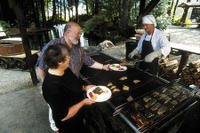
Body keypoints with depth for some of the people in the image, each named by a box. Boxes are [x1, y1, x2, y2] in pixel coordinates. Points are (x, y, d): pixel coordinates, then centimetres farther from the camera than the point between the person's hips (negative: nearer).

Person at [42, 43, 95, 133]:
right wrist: (83, 102, -22)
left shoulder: (64, 70, -11)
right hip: (68, 125, -7)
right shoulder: (52, 87, -37)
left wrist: (84, 88, -2)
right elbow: (63, 116, -29)